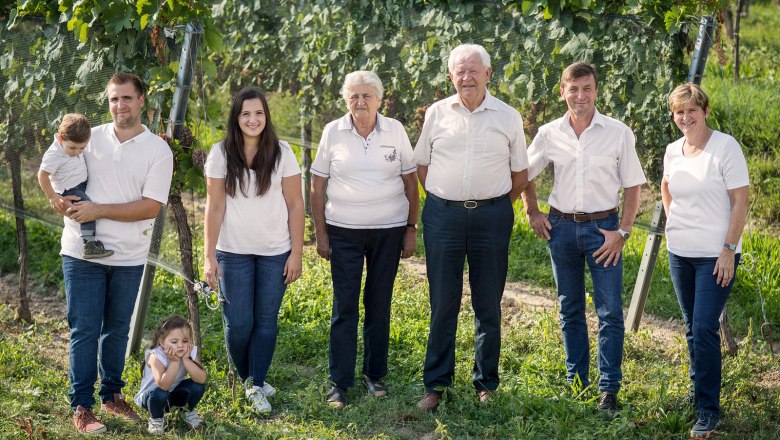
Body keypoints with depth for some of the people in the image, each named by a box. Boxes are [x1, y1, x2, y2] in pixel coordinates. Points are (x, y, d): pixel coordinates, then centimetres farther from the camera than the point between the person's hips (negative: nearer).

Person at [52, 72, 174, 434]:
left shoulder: (158, 150, -3)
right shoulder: (90, 137, 3)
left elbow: (152, 205, -12)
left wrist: (98, 211, -17)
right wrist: (63, 201, -10)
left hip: (129, 257, 0)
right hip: (82, 252, 0)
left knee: (117, 329, 13)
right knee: (84, 330, 1)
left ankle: (112, 395, 28)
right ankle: (81, 406, 8)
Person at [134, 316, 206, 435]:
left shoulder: (190, 353, -18)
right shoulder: (156, 356, -30)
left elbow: (201, 379, -29)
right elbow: (163, 385, -42)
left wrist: (186, 359, -34)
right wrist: (175, 361, -40)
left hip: (175, 393, 4)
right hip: (151, 396, -4)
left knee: (198, 386, -21)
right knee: (160, 394, -37)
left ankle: (189, 412, 11)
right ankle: (156, 419, -3)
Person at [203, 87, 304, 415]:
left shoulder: (282, 153, -4)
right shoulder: (221, 154, -5)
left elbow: (295, 204, -1)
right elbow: (214, 207, -4)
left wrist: (296, 253, -4)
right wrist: (209, 257, -7)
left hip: (275, 252, 1)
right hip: (233, 252, 0)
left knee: (266, 320, 5)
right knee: (238, 323, 2)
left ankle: (256, 385, 16)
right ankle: (246, 378, 26)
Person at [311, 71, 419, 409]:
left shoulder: (395, 131, 0)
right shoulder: (333, 132, -1)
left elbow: (410, 181, 6)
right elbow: (317, 186, 3)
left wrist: (411, 229, 3)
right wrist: (320, 234, -1)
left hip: (389, 230, 1)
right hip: (344, 231, -1)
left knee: (379, 304, 9)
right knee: (344, 306, -1)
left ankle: (375, 374, 22)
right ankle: (339, 382, 5)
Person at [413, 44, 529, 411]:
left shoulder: (508, 118, 2)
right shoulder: (437, 113, 4)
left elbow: (520, 174, 9)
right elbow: (421, 165, 12)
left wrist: (495, 206, 6)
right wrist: (445, 201, 8)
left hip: (491, 216, 0)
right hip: (443, 215, 0)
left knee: (488, 305, 7)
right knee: (442, 303, 3)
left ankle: (486, 384, 17)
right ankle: (435, 384, 10)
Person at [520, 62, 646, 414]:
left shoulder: (618, 133, -5)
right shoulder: (549, 134, 1)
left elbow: (632, 186, -1)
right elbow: (525, 174, 16)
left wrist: (623, 231, -8)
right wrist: (532, 214, 9)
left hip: (602, 227, -3)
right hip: (561, 226, 3)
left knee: (610, 311, -5)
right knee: (569, 309, 11)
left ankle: (609, 389, 1)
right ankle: (576, 382, 22)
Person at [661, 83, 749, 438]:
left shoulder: (725, 146, -11)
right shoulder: (673, 151, 6)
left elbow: (740, 200, -12)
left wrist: (729, 250, -16)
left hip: (716, 255, -6)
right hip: (680, 252, 6)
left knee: (704, 329, -10)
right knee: (692, 328, 15)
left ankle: (708, 411, -3)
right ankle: (698, 390, 30)